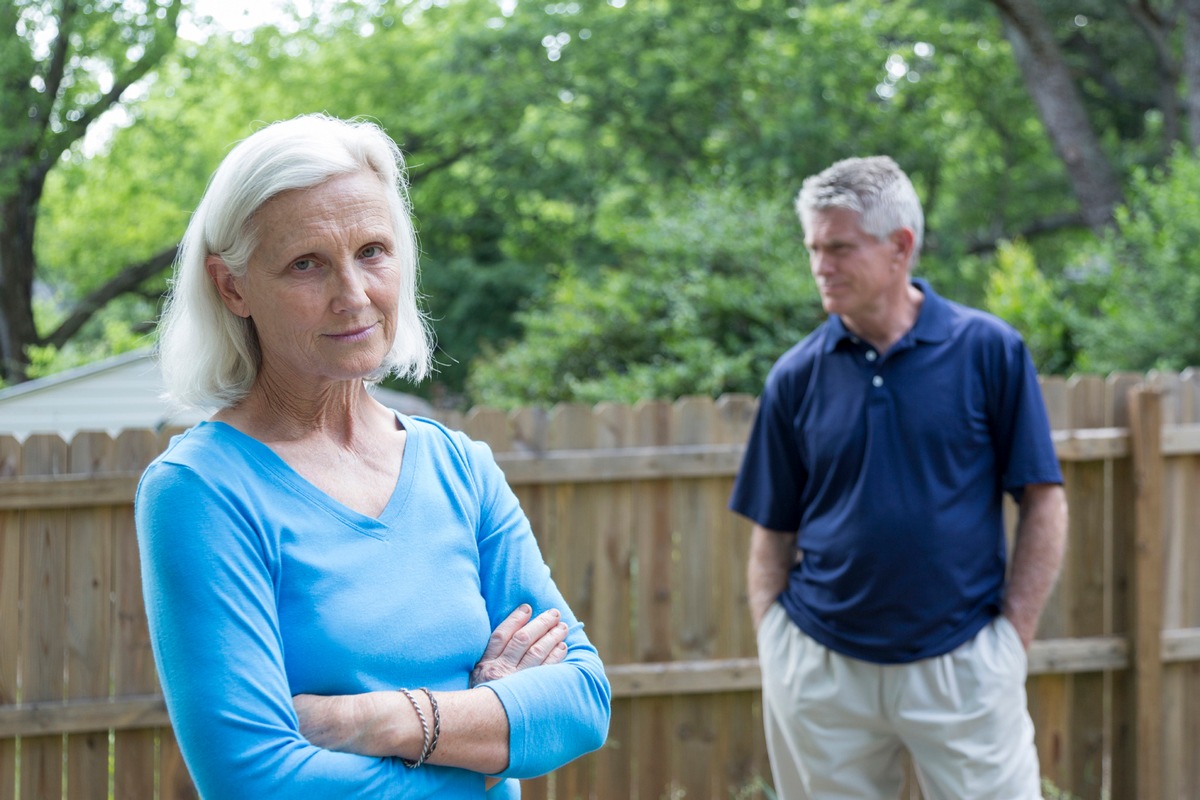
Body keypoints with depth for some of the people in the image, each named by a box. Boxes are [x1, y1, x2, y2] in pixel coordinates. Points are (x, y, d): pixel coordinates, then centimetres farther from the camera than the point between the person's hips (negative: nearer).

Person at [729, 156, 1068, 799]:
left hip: (961, 667, -2)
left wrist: (1013, 636, -5)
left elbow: (1043, 505, 0)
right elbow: (772, 532, 8)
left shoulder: (989, 351, -3)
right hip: (820, 670, 2)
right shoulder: (797, 375, 3)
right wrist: (774, 649, -2)